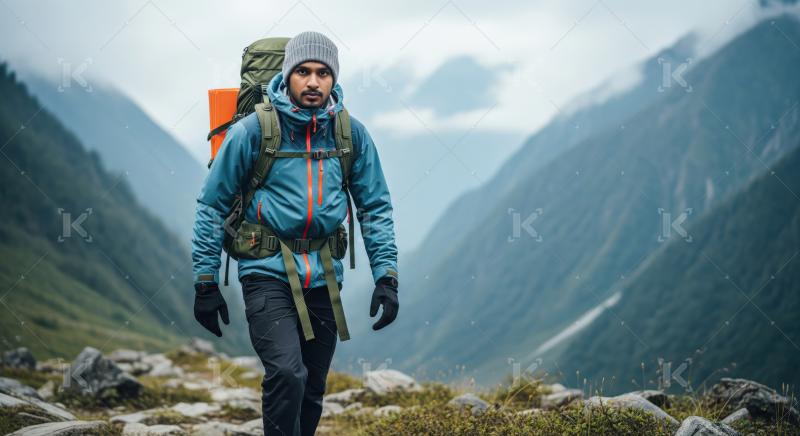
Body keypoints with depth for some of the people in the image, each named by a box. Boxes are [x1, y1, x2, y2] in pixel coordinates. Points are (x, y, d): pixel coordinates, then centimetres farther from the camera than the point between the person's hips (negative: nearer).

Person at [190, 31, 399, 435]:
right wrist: (205, 283, -3)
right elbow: (212, 205, -2)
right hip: (268, 270, -4)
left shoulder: (351, 133, 1)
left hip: (324, 276, 4)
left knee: (312, 389, 11)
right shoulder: (254, 129, -8)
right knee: (287, 374, -22)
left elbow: (375, 207, 9)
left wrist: (387, 276, 0)